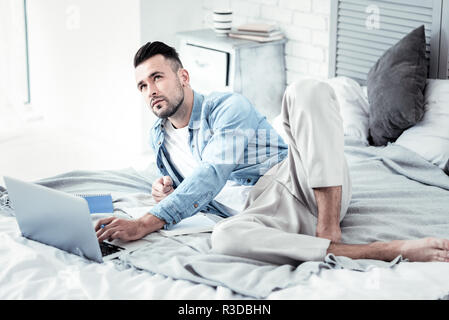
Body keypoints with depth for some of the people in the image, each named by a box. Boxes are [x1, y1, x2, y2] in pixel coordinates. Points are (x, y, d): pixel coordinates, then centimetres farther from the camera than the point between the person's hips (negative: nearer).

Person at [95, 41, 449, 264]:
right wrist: (167, 190, 9)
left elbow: (212, 176, -13)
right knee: (225, 237, -39)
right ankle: (391, 251, -43)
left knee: (307, 90, -27)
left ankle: (328, 231, -35)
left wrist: (146, 224, -23)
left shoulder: (228, 107, 3)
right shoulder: (159, 139, 22)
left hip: (300, 181, -2)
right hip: (262, 207, 2)